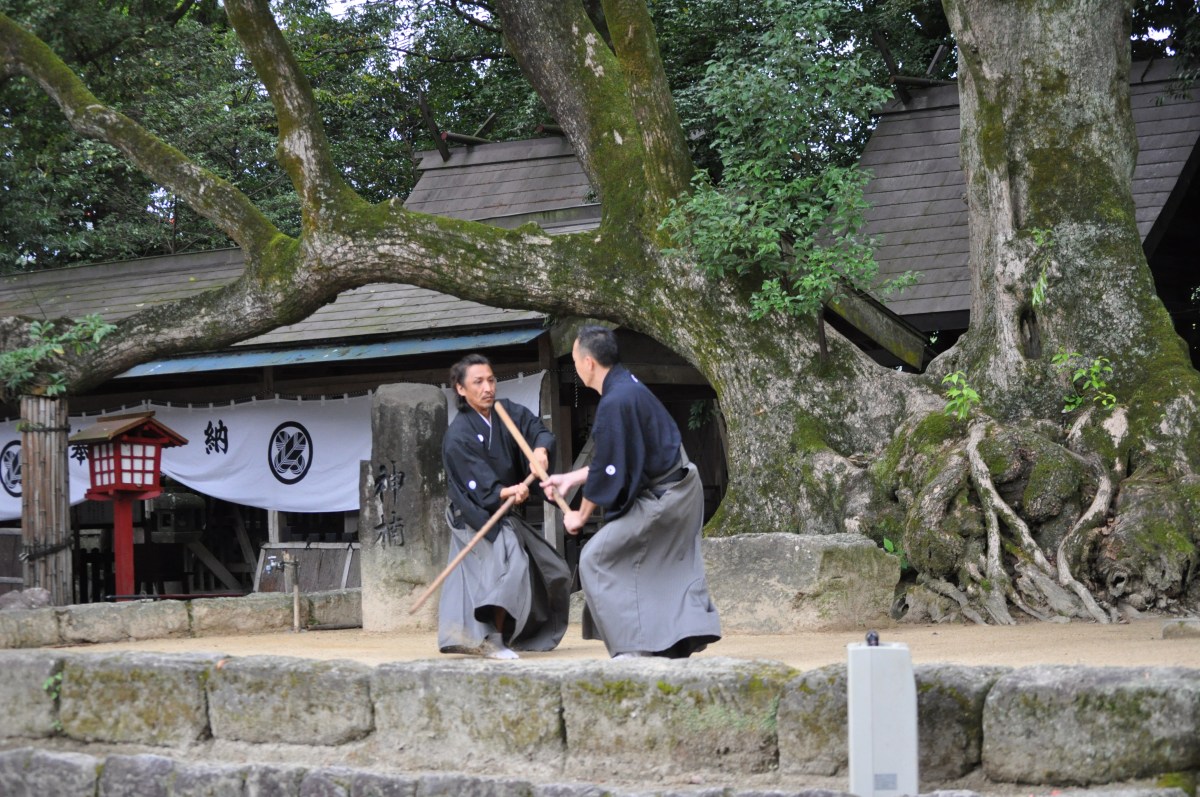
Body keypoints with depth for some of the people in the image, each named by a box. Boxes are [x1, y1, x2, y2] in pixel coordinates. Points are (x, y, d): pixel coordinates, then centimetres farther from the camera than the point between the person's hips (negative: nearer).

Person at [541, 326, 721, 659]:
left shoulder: (615, 402, -22)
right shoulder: (627, 387, 9)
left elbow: (607, 470, -18)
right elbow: (616, 459, 18)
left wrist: (581, 515, -5)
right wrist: (570, 479, 23)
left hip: (660, 499, -10)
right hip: (681, 490, 10)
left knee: (595, 559, -3)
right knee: (673, 570, 15)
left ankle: (633, 646, -3)